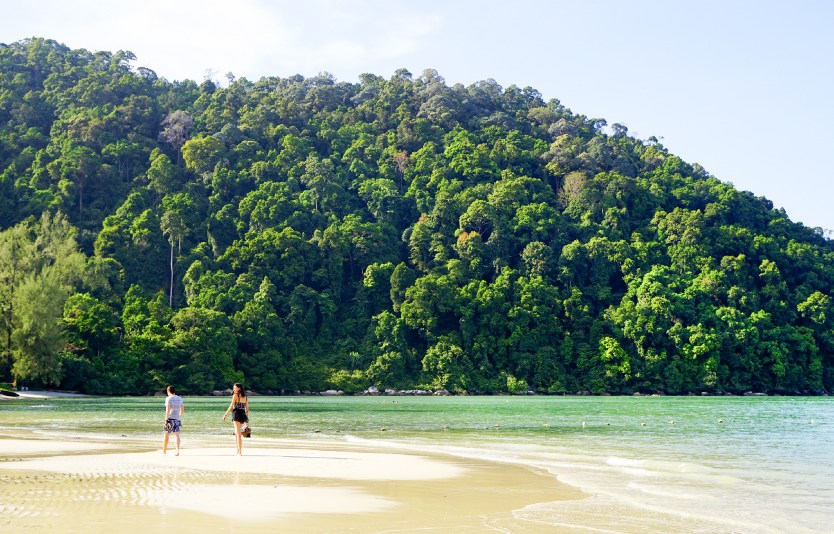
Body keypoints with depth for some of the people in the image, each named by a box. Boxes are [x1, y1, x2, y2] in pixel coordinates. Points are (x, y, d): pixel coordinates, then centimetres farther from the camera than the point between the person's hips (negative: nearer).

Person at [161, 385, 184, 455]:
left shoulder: (168, 399, -8)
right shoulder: (179, 399, 11)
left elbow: (168, 410, -17)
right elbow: (182, 410, 18)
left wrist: (166, 420, -17)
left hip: (170, 419, -5)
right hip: (177, 419, 5)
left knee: (166, 436, 11)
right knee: (177, 435, -4)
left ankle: (163, 450, 25)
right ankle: (177, 451, -20)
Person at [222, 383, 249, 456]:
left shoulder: (235, 395, -5)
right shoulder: (246, 397, 12)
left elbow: (231, 407, -7)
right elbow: (247, 409, 11)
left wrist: (225, 415, 2)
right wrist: (247, 420, 13)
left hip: (237, 413, -6)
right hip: (243, 414, 6)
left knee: (238, 434, -6)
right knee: (236, 433, 18)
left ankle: (240, 452, -9)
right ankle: (238, 451, 19)